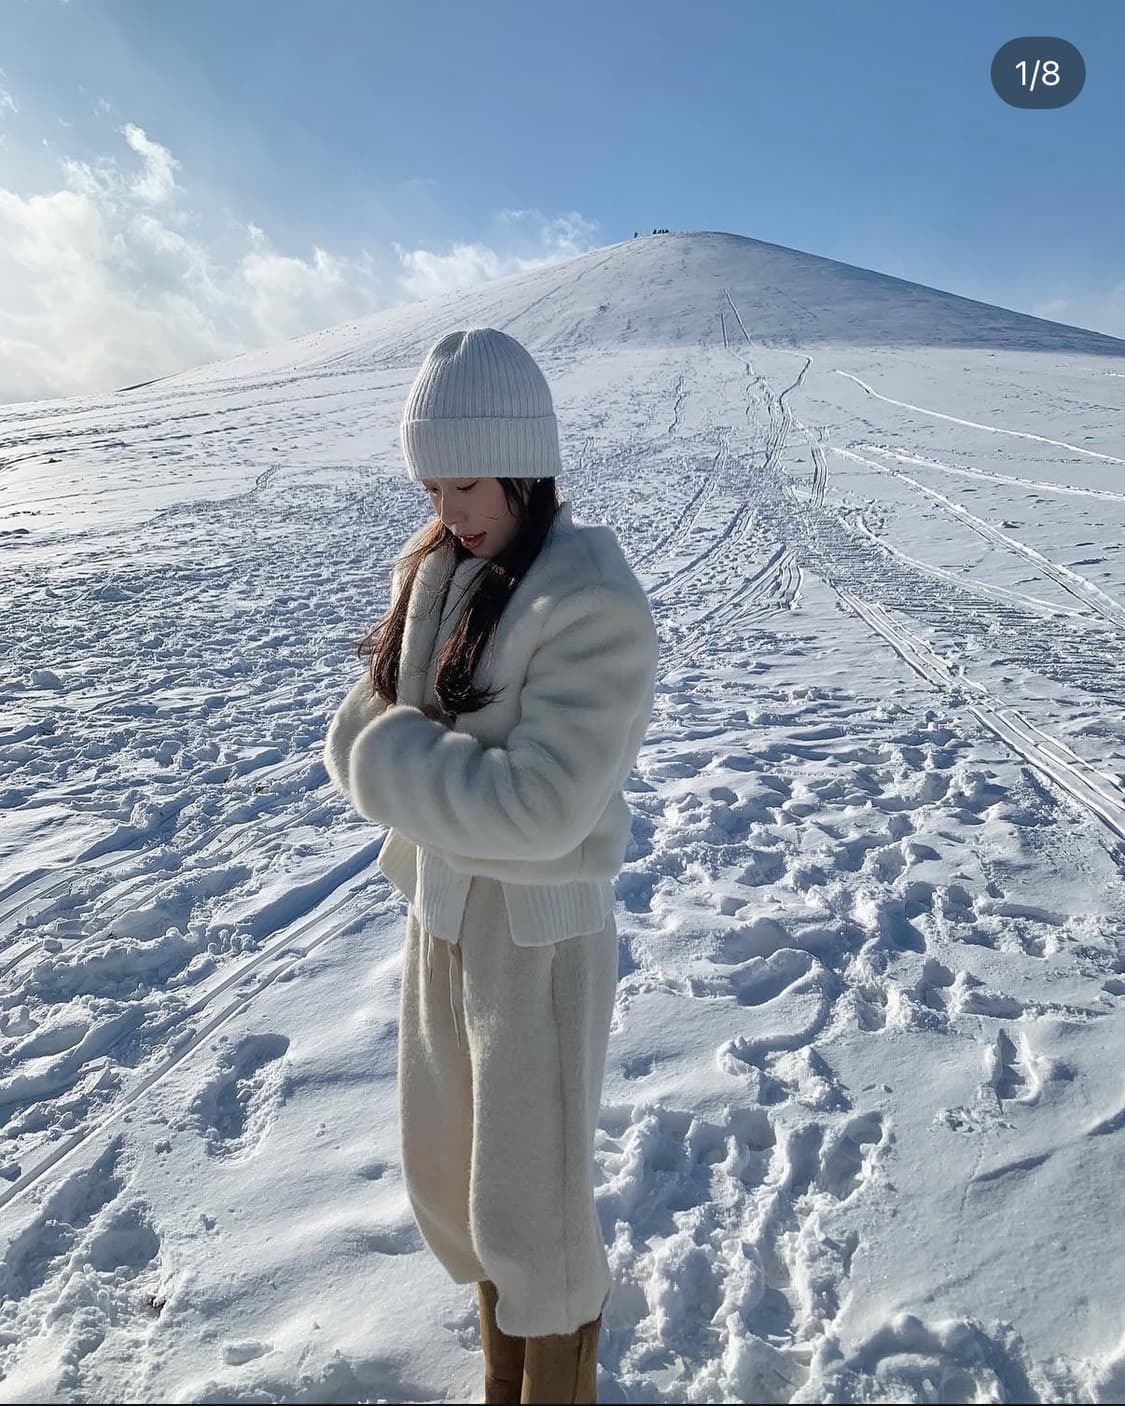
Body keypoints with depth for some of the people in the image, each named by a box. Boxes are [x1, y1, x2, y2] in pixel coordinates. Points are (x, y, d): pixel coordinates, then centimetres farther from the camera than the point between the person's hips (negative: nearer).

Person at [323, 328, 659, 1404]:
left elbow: (539, 806, -26)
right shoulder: (435, 568, 1)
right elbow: (362, 726, 3)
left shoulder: (595, 605, -21)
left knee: (531, 1210, 11)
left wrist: (394, 761, -17)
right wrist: (443, 774, -16)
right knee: (445, 1176, 24)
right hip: (440, 911, 8)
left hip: (539, 931, -7)